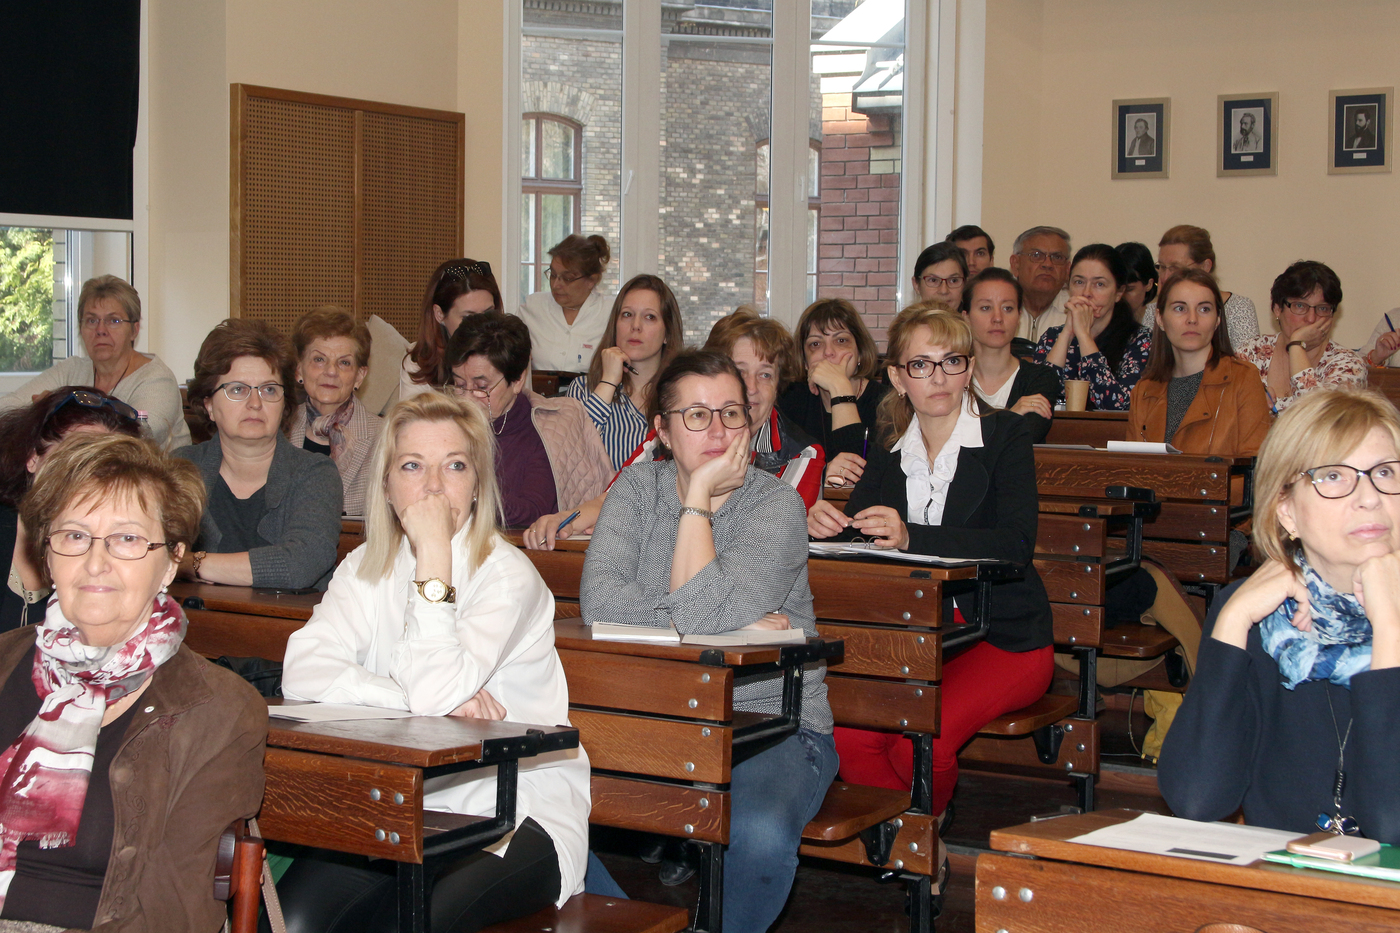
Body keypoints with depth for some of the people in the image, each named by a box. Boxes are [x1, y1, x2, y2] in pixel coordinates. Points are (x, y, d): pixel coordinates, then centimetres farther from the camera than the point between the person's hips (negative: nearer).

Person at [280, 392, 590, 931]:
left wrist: (435, 554, -21)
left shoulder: (507, 573, -11)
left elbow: (435, 690, -25)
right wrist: (438, 705, -21)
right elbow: (303, 674, -12)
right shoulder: (367, 569, 6)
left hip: (517, 812, -4)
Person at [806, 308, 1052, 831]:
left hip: (1002, 637, -4)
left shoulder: (1006, 437, -4)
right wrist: (824, 523, -20)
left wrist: (911, 537, -32)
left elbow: (1015, 542, -19)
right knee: (848, 735, -23)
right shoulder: (888, 450, 11)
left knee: (920, 742, -28)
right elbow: (857, 534, 5)